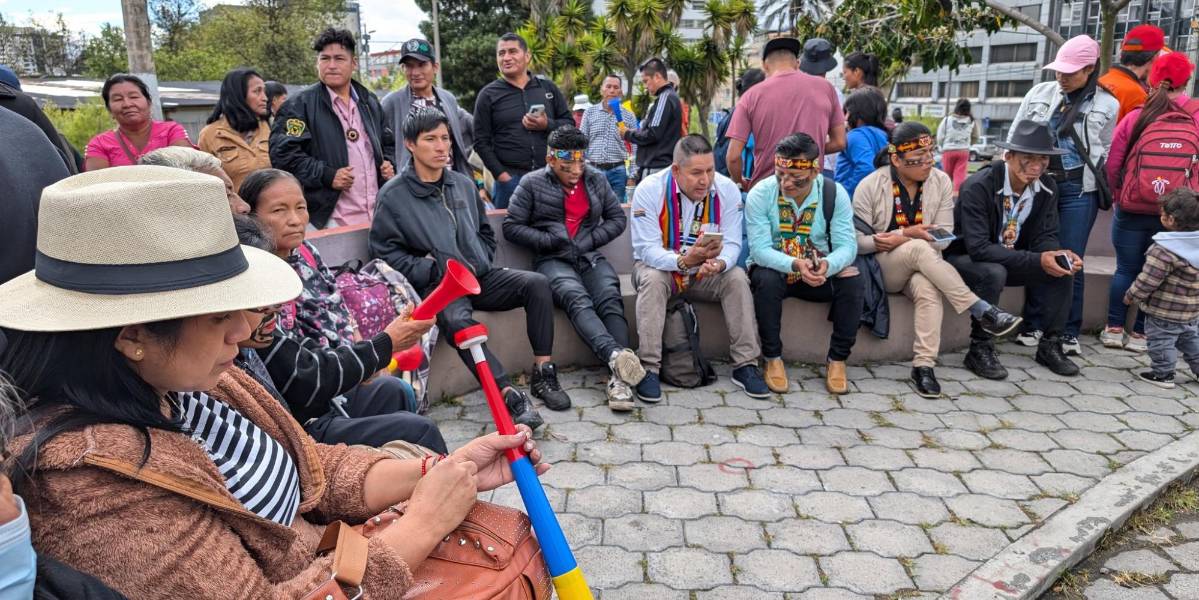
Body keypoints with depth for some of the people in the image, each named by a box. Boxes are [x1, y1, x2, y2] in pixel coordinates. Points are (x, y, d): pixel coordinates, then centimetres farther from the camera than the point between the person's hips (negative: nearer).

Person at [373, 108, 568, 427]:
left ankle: (543, 374, -13)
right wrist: (435, 270, -13)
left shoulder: (463, 184, 14)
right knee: (457, 320, -37)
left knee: (537, 283, -17)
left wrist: (479, 263, 5)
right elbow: (385, 251, -5)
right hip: (437, 286, -5)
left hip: (480, 275, 5)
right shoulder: (394, 196, -2)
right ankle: (509, 394, -37)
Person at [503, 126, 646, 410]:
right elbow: (511, 227, 4)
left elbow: (618, 218, 17)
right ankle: (617, 355, -56)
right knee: (578, 299, -35)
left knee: (610, 299, -29)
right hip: (552, 261, -3)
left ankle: (619, 378, -44)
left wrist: (589, 240, 0)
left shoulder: (596, 179, 16)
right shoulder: (532, 183, 5)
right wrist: (549, 240, -8)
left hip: (590, 258, 3)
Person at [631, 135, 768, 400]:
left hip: (706, 272, 2)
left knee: (737, 278, -23)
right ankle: (648, 368, -31)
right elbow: (647, 249, -25)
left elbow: (732, 244, -14)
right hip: (659, 266, -2)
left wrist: (719, 263, -39)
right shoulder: (649, 189, -20)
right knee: (652, 279, -34)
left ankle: (745, 365, -17)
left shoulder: (726, 190, -12)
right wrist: (683, 261, -43)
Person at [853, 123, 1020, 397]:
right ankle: (982, 311, -32)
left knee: (929, 289, -35)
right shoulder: (871, 186, -9)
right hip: (882, 268, -2)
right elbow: (856, 241, -10)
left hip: (922, 268, 2)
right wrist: (908, 234, -20)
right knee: (918, 248, -34)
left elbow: (944, 238, -2)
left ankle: (923, 366, -33)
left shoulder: (941, 182, -1)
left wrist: (899, 238, -17)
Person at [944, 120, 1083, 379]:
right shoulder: (978, 187, -26)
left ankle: (1050, 345, 0)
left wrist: (1061, 254, -27)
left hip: (1013, 258, 6)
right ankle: (980, 350, -20)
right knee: (993, 273, -36)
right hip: (965, 258, -6)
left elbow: (1044, 236, -2)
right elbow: (978, 248, -32)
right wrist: (1036, 260, -37)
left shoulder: (1047, 187, -7)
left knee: (1063, 268, -14)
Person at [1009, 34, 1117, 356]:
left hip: (1079, 190, -2)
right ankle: (1033, 325, 15)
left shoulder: (1107, 105, 2)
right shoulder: (1040, 93, 6)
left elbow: (1106, 150, 9)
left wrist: (1097, 184, 3)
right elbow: (1015, 135, 11)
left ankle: (1069, 333, 10)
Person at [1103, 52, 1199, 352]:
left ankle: (1114, 329, 15)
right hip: (1173, 214, 0)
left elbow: (1112, 166, -3)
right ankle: (1140, 334, 15)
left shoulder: (1135, 117, -5)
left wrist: (1119, 197, 10)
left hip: (1131, 211, 0)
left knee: (1126, 269, 12)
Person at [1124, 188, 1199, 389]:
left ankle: (1163, 374, 16)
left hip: (1164, 312, -8)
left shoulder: (1164, 251, -27)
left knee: (1161, 340, 7)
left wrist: (1131, 296, -9)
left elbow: (1147, 281, -24)